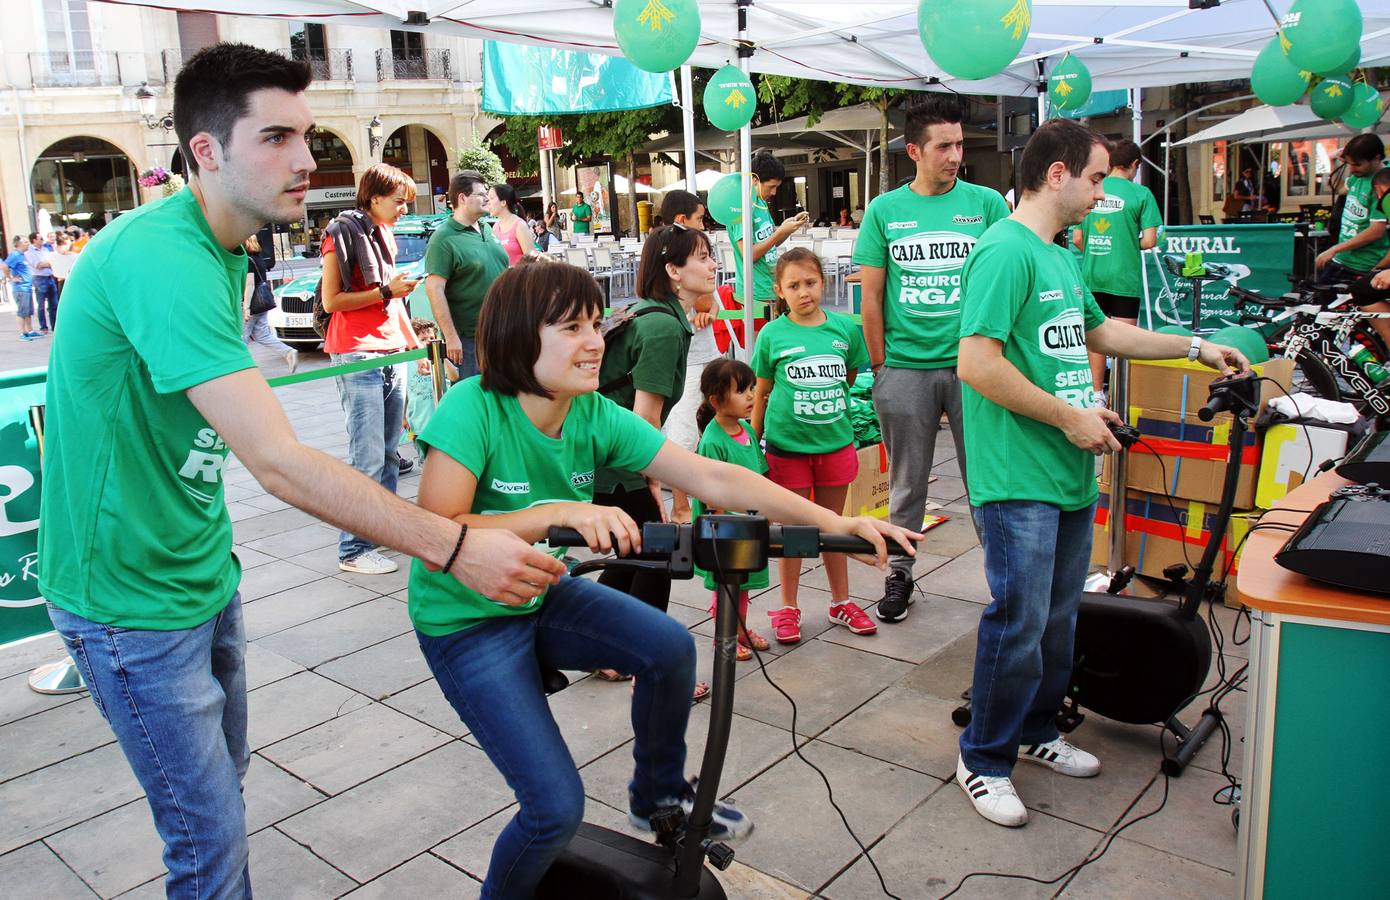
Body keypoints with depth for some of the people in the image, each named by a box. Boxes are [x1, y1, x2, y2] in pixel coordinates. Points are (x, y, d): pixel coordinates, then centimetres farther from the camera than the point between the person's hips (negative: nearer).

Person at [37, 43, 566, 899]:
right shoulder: (160, 257, -28)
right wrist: (454, 547, -35)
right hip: (134, 597, -9)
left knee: (225, 774, 22)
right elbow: (280, 462, -35)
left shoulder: (222, 250, 5)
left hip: (201, 567, 9)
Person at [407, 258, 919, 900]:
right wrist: (560, 513, -41)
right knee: (557, 807, -12)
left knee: (670, 648, -12)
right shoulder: (473, 409, -26)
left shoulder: (597, 417, -13)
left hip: (544, 595, 5)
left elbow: (714, 479, -17)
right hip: (466, 624, -5)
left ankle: (659, 797, 17)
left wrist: (837, 523, -23)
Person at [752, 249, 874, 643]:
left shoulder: (844, 328, -1)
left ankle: (841, 602, 31)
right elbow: (760, 394, 1)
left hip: (836, 443, 2)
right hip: (787, 445, -2)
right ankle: (788, 608, 24)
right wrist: (753, 444, 3)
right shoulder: (772, 334, -6)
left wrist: (827, 408, 9)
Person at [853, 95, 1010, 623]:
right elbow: (871, 296, 5)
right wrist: (879, 365, 2)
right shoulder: (884, 210, 4)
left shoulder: (986, 202, 3)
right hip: (905, 368, 0)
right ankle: (899, 574, 25)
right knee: (907, 481, 11)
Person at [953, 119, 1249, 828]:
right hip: (1018, 481, -10)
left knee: (1059, 618, 18)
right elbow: (978, 364, -23)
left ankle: (1036, 732, 35)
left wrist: (1195, 347, 31)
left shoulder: (1060, 256, 17)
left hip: (1070, 475, 10)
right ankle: (984, 760, 14)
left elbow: (1100, 331, 32)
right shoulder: (1006, 251, -15)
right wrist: (1069, 416, -16)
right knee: (1018, 624, -3)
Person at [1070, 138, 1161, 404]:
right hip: (1124, 277, -4)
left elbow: (1077, 239, 6)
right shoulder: (1140, 193, -8)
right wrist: (1132, 244, 9)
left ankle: (1097, 394, 19)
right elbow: (1149, 241, -11)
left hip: (1092, 275, 4)